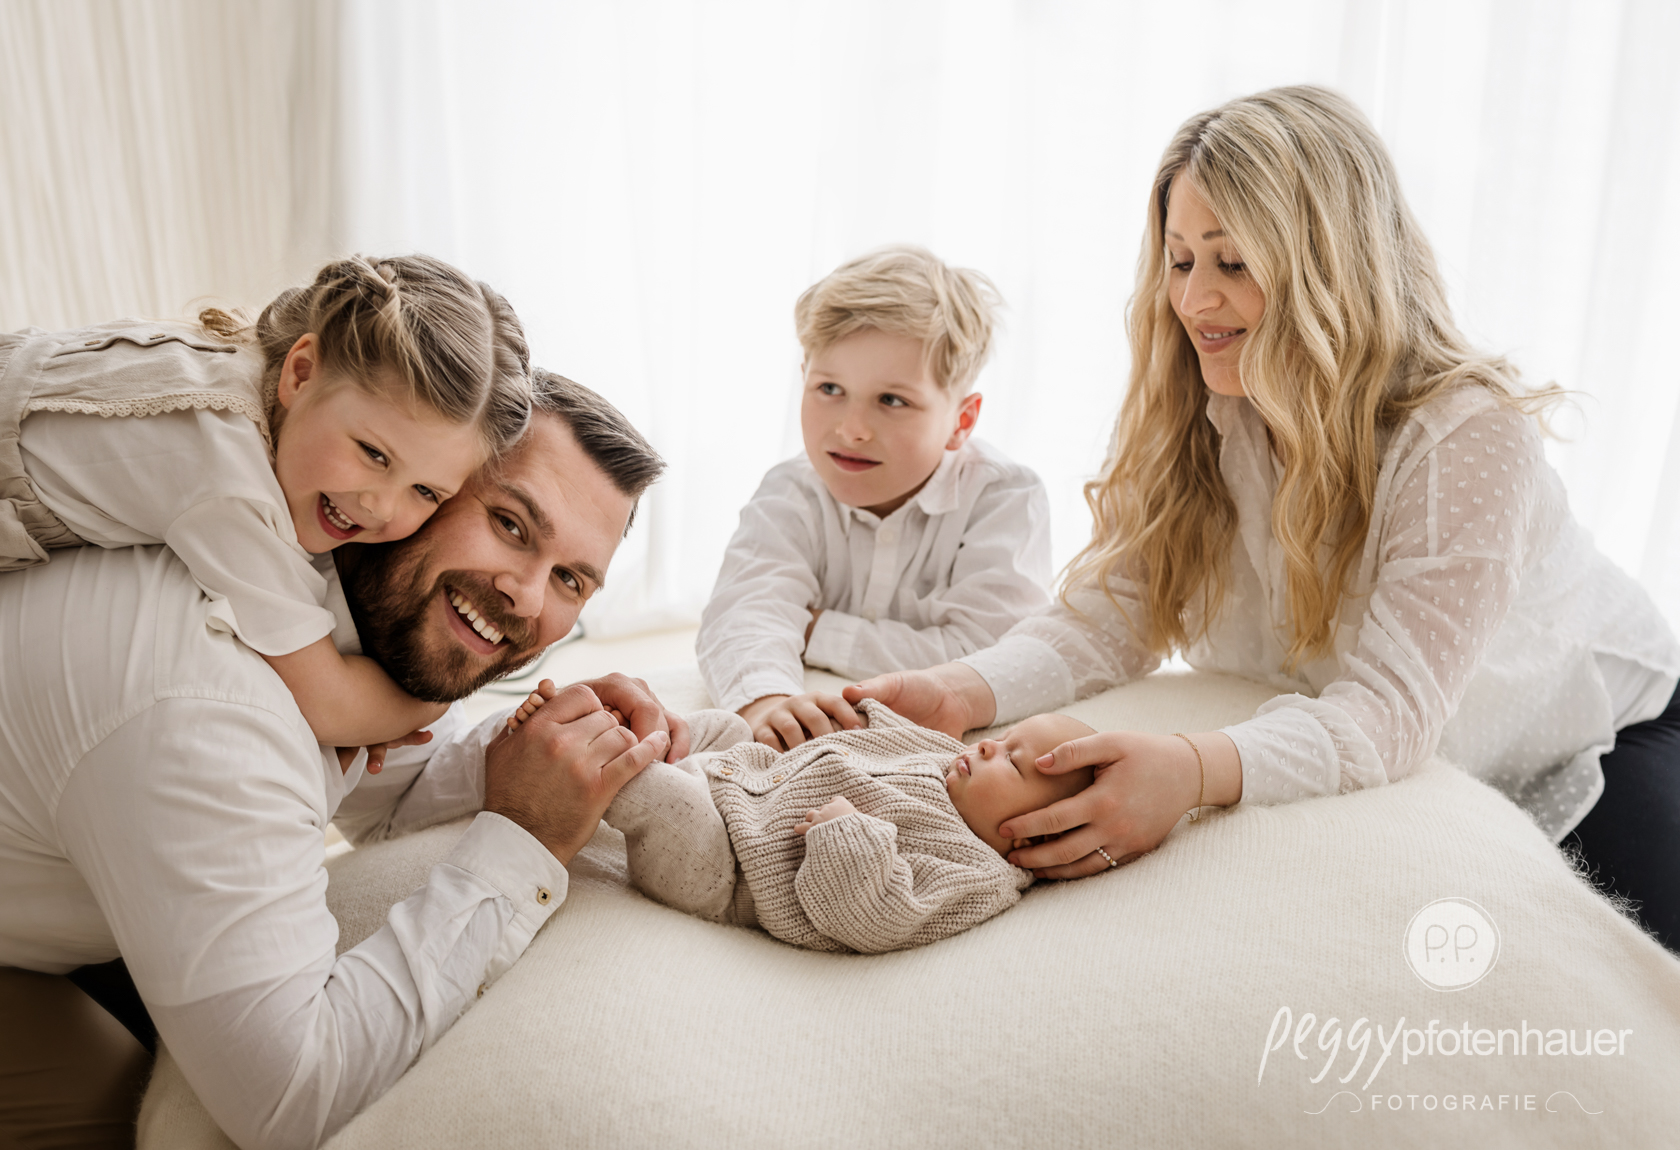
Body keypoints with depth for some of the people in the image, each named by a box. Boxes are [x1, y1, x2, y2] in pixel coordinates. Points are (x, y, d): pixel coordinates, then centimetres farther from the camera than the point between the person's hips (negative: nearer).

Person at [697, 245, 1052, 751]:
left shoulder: (1005, 499, -12)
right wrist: (765, 698, -44)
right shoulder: (792, 495, -4)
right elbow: (748, 608, -22)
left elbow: (985, 660, -22)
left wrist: (817, 631, -18)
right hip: (818, 734, 1)